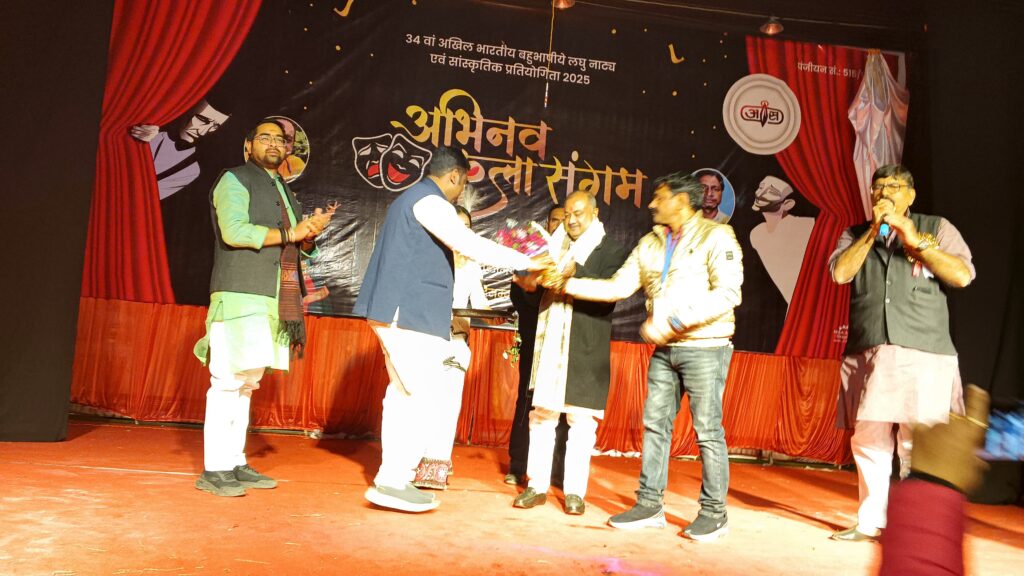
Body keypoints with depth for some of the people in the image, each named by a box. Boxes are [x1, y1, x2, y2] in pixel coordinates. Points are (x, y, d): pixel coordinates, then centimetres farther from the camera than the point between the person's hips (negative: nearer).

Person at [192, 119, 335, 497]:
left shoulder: (284, 192, 23)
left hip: (273, 301, 8)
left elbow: (299, 248, 21)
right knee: (229, 382, -8)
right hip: (240, 295, -8)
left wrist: (310, 231, 0)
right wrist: (290, 232, -13)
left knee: (246, 383, 9)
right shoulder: (234, 181, 0)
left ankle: (235, 465, 15)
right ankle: (213, 471, -3)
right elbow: (234, 231, -15)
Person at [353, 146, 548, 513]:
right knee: (428, 396, -9)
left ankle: (393, 475, 17)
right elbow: (473, 246, -20)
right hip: (410, 312, -11)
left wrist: (442, 316, 27)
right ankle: (392, 482, -8)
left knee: (404, 392, 13)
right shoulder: (430, 201, -9)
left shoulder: (410, 199, 22)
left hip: (396, 310, 11)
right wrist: (529, 263, -13)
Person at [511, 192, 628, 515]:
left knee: (580, 419, 1)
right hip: (549, 342, 4)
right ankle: (537, 485, 13)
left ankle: (574, 491, 10)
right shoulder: (556, 246, 16)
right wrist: (529, 282, -8)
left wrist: (576, 273, -22)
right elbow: (534, 285, 15)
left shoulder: (611, 251, 2)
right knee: (542, 413, 5)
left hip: (585, 348, -4)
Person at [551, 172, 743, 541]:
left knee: (708, 431, 0)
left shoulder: (716, 236, -8)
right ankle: (649, 505, 17)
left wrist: (673, 321, -24)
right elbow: (618, 287, 9)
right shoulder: (650, 244, 11)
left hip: (704, 348, -6)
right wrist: (566, 284, 1)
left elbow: (728, 293, -19)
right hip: (665, 349, 6)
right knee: (655, 425, 7)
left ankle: (714, 513, 13)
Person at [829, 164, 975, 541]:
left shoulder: (936, 227, 10)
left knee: (918, 447, -6)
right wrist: (873, 231, -5)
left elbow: (963, 275, -4)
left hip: (923, 356, -2)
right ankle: (870, 523, 17)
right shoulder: (855, 234, 16)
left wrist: (914, 239, -8)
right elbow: (839, 273, -2)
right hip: (866, 354, 3)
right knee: (868, 442, 6)